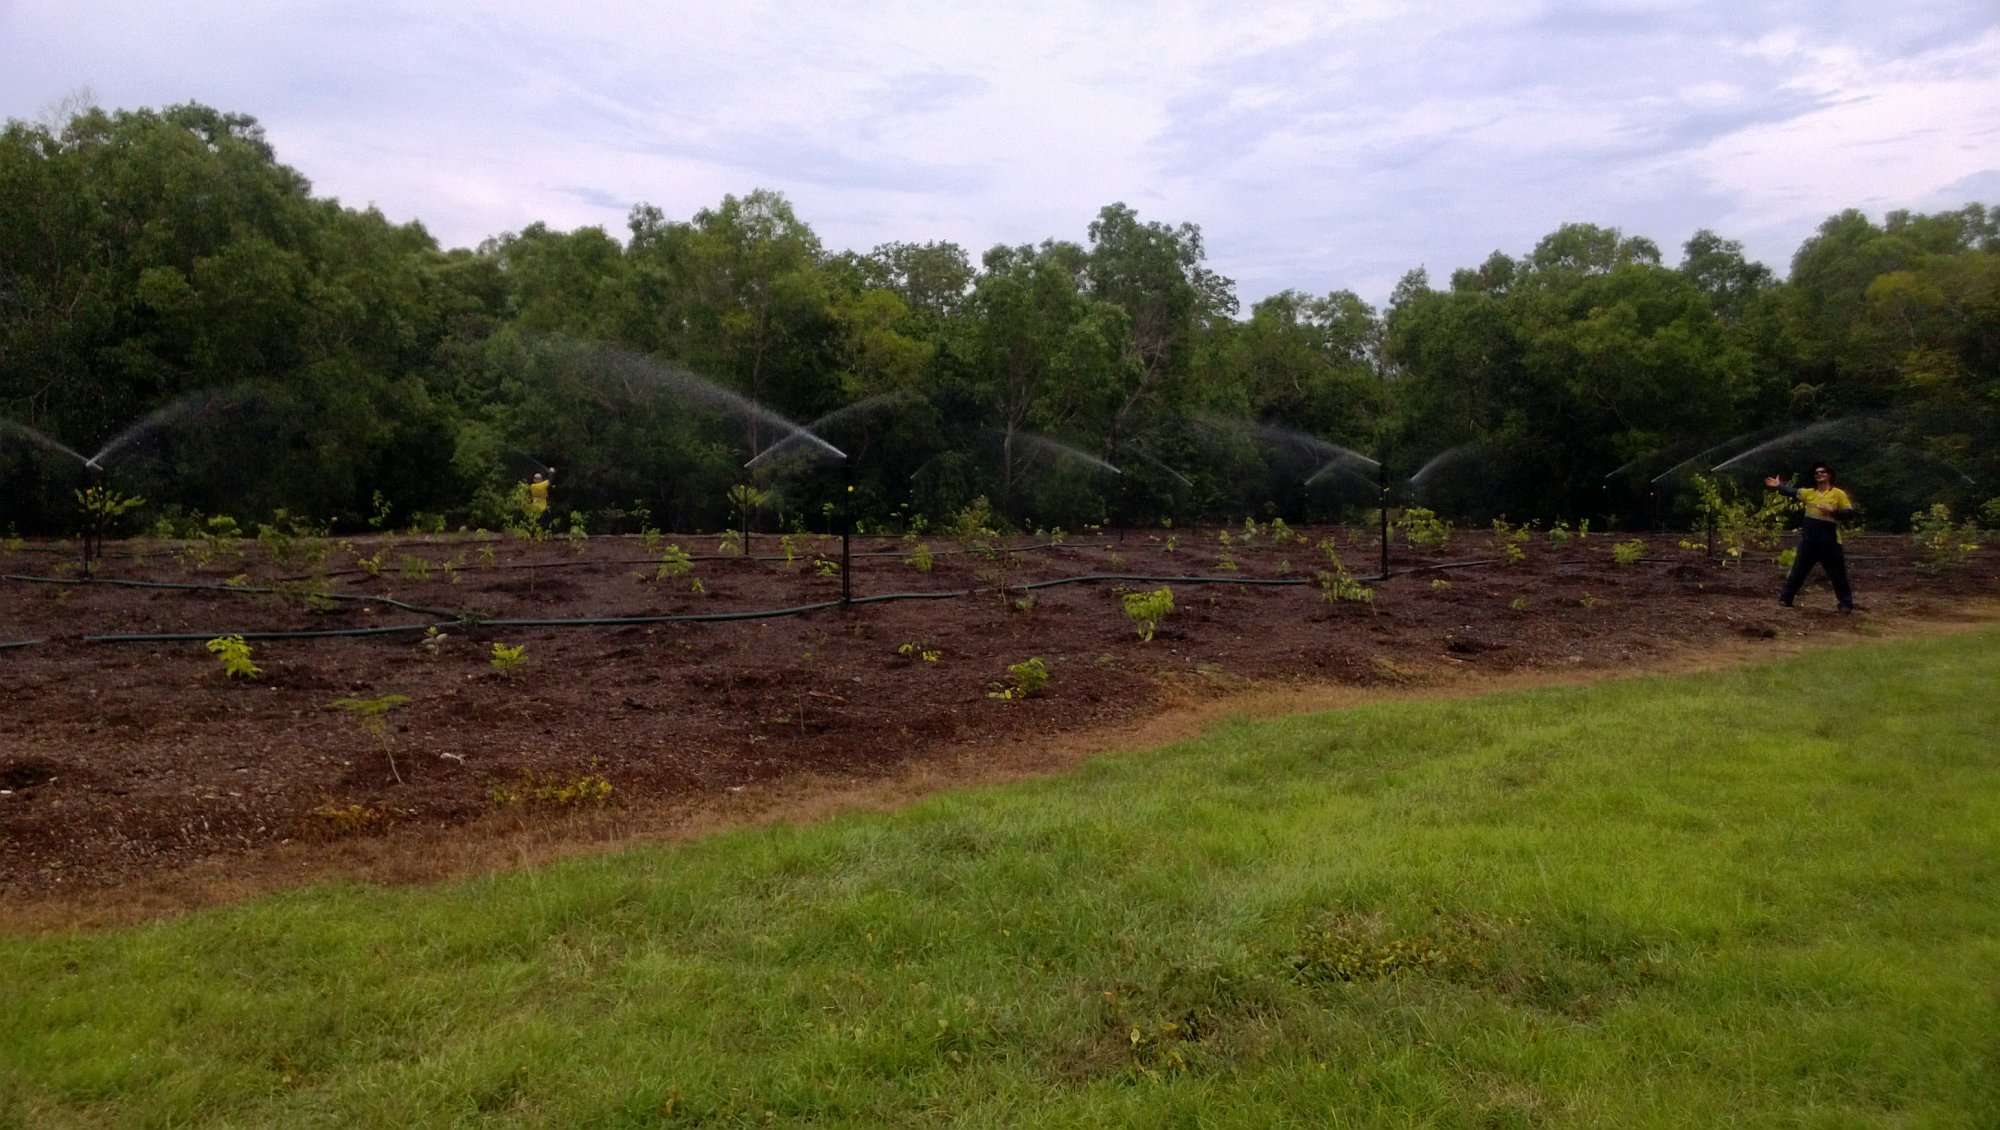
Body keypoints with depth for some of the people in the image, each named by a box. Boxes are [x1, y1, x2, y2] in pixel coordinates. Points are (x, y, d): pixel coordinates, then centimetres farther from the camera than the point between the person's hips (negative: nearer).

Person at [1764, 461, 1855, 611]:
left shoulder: (1838, 494, 0)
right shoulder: (1809, 492, 10)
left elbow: (1850, 513, -3)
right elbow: (1792, 492, 1)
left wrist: (1833, 511, -18)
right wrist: (1779, 486, -11)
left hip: (1829, 540, -3)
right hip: (1809, 538, 3)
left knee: (1837, 573, 4)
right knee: (1798, 569, 9)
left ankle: (1846, 603, 14)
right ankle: (1785, 598, 16)